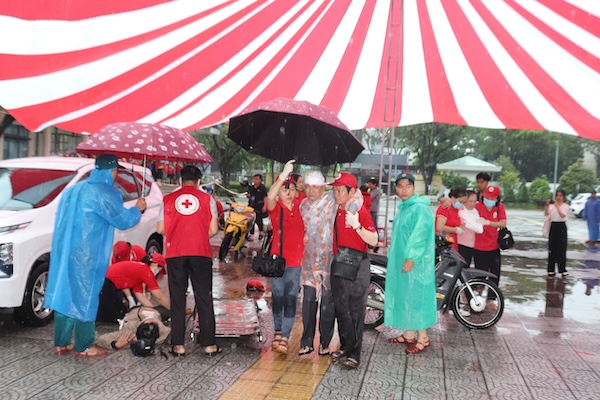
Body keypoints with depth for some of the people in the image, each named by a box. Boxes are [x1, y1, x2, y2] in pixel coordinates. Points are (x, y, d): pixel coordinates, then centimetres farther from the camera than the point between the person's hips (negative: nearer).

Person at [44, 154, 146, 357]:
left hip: (65, 252, 8)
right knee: (85, 298, 1)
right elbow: (123, 220, -6)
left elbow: (64, 220, 20)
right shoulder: (106, 194, -11)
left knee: (65, 294, 12)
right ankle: (84, 347, 9)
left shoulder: (73, 190, 13)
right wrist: (137, 209, 11)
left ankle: (61, 343, 20)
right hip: (87, 257, -7)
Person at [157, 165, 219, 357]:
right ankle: (209, 344, 8)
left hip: (175, 254, 1)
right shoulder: (207, 199, 3)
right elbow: (213, 230, 1)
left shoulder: (168, 199, 5)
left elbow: (160, 229, 5)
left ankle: (178, 345, 9)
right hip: (200, 254, 0)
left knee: (177, 300, 8)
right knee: (204, 299, 6)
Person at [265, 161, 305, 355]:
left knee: (291, 299, -2)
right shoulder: (275, 207, -6)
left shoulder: (300, 205, 3)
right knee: (278, 298, 11)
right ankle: (278, 332, 28)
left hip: (297, 261, 1)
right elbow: (270, 196, -29)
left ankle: (284, 338, 1)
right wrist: (284, 174, -36)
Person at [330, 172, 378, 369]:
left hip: (357, 266, -7)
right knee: (341, 309, 14)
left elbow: (373, 240, -16)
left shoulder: (360, 211, -11)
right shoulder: (336, 211, 8)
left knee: (356, 311, -1)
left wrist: (357, 225, -28)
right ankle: (345, 347, 28)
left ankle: (354, 353, 7)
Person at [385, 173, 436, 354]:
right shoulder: (403, 208, 15)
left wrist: (411, 258, -24)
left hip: (415, 262, -9)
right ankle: (409, 334, 24)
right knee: (404, 296, 14)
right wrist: (395, 256, 19)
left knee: (416, 296, -4)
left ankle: (423, 337, 7)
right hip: (400, 261, 9)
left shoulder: (420, 208, -14)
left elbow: (420, 235, -21)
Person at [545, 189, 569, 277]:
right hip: (553, 227, 2)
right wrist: (547, 205, -24)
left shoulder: (565, 206, 0)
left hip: (561, 227, -2)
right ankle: (551, 270, 11)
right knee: (552, 249, 5)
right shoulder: (551, 205, 5)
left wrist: (557, 206, -26)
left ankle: (563, 269, 4)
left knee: (561, 248, -3)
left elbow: (563, 215, -18)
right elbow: (546, 214, -10)